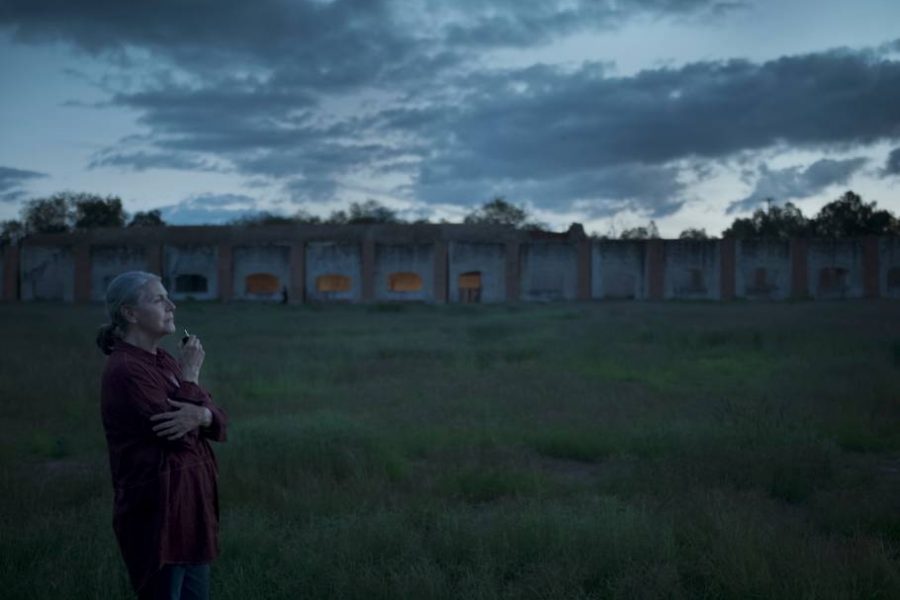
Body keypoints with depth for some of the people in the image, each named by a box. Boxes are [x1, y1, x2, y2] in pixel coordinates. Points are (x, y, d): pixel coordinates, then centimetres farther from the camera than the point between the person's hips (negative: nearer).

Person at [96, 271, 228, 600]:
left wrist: (200, 415, -19)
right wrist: (190, 376, -9)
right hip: (159, 507, -9)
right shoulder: (124, 370, -18)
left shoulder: (165, 362, 9)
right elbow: (178, 435, -22)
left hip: (189, 499, 9)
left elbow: (218, 418, 5)